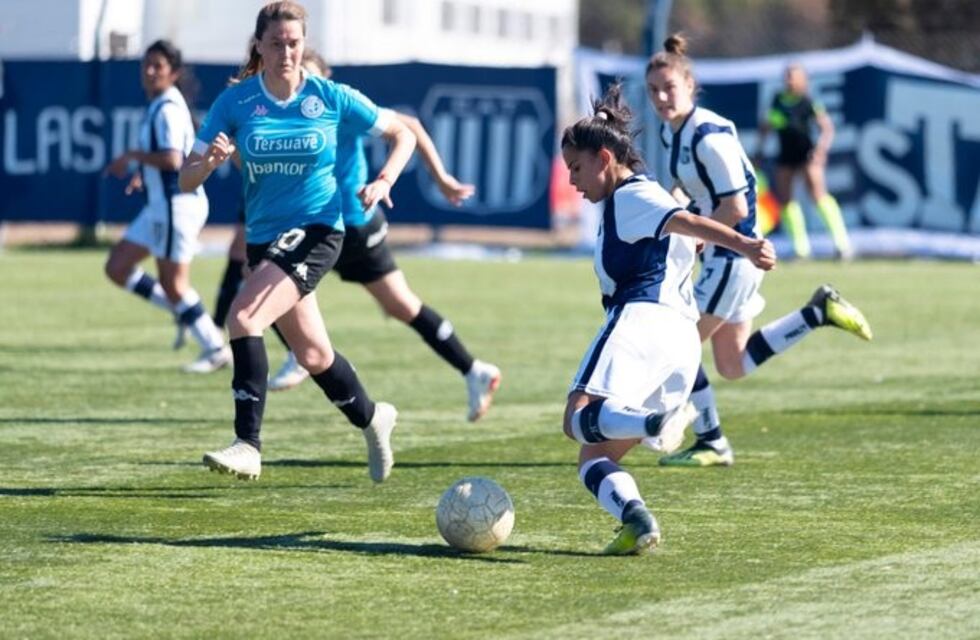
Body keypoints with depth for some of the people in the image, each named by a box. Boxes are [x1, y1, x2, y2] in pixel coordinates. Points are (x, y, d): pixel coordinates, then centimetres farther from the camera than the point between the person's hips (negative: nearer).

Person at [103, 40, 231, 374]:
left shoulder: (168, 109, -17)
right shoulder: (158, 106, 13)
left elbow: (172, 159, -29)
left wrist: (133, 156, -17)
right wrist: (143, 172, 13)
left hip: (177, 204, -10)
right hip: (161, 205, 10)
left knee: (173, 284, -3)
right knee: (117, 268, 10)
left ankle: (215, 349, 6)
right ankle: (181, 312, 17)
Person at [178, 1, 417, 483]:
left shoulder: (331, 98, -6)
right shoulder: (235, 102, -3)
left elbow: (402, 135, 6)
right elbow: (187, 180, -4)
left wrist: (383, 181, -12)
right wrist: (210, 160, -27)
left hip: (315, 231, -4)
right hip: (263, 239, 4)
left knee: (243, 317, -25)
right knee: (312, 353, 14)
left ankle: (248, 446, -26)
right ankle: (371, 418, 43)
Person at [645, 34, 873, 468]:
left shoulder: (709, 135, -21)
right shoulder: (670, 131, 6)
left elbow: (736, 208, -22)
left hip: (734, 254, -10)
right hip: (720, 257, 10)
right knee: (733, 366, 15)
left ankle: (712, 444, 9)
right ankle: (820, 311, 19)